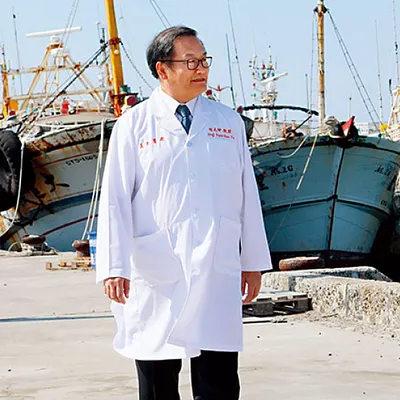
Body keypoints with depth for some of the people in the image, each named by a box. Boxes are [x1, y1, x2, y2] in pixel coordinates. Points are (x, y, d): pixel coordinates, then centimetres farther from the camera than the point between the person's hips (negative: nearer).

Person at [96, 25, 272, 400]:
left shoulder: (228, 122, 12)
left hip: (217, 274, 2)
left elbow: (247, 196, 14)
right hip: (155, 275, -2)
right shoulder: (133, 126, 2)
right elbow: (114, 201, -3)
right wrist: (114, 268, -12)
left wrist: (253, 262, 13)